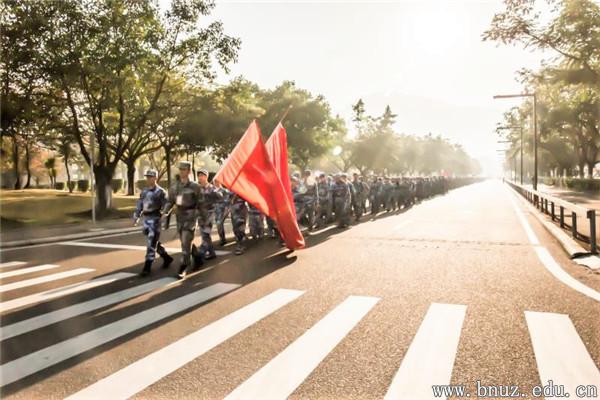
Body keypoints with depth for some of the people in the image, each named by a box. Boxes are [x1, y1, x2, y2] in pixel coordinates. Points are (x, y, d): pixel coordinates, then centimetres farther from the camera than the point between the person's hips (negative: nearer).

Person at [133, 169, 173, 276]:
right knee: (153, 242, 14)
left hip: (155, 219, -7)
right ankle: (167, 258, 31)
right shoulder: (144, 191, 13)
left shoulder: (160, 192, -6)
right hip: (145, 219, 7)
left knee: (151, 244, -7)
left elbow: (166, 207, -8)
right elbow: (139, 205, 16)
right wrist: (136, 217, 9)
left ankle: (147, 267, -4)